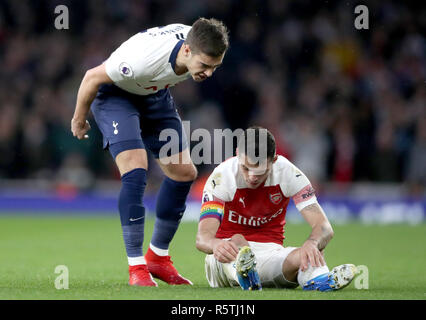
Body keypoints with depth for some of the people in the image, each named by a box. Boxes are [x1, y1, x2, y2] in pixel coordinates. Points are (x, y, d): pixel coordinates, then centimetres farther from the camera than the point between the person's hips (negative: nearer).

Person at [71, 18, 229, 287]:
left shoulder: (202, 47, -22)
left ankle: (158, 257, 19)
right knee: (135, 169, -24)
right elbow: (93, 78, -24)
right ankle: (136, 267, -17)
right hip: (114, 94, -7)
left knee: (184, 172, 2)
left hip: (156, 96, 7)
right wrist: (79, 119, -9)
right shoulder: (144, 58, -41)